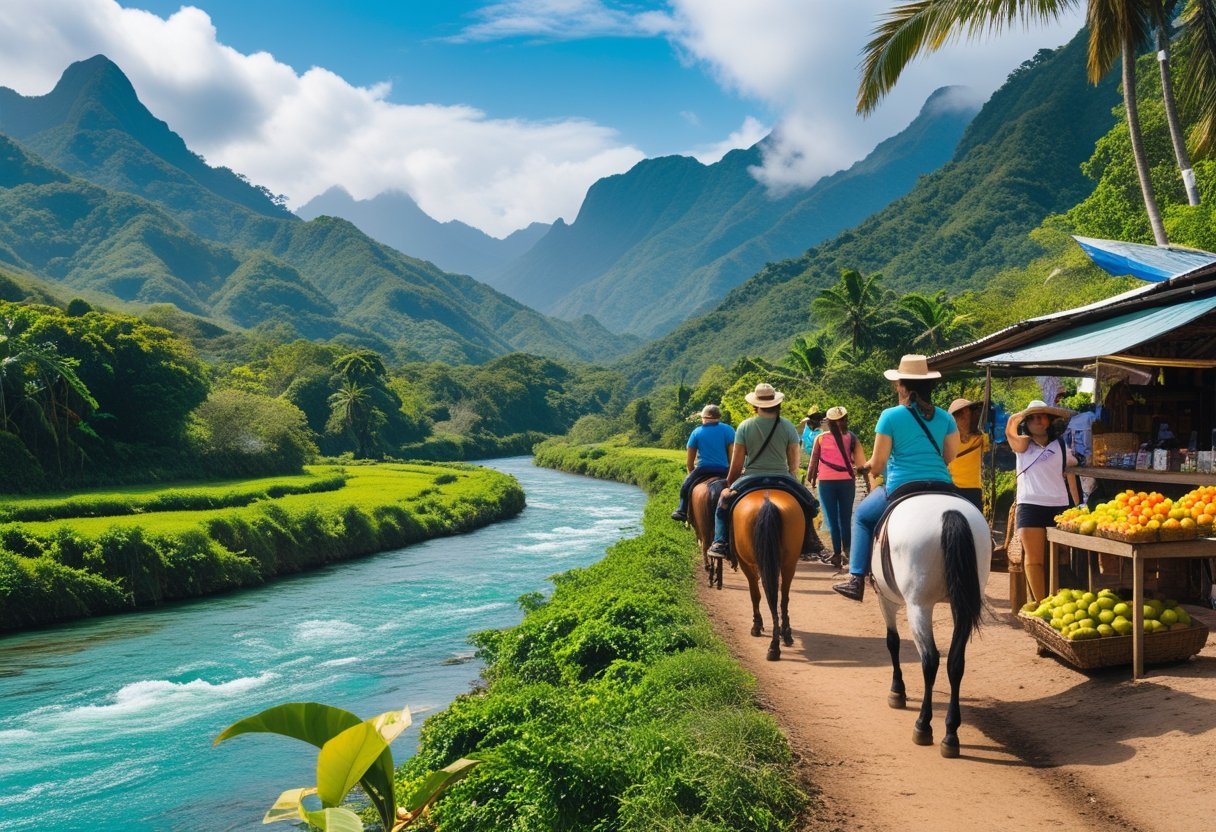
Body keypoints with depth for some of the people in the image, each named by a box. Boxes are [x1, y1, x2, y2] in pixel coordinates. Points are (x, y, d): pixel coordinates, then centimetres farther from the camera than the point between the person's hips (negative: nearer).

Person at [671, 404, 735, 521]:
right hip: (724, 471, 0)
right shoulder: (728, 430, 1)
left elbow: (689, 462, 6)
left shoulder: (697, 432, 4)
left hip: (703, 470, 0)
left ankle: (682, 511, 16)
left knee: (685, 487, 22)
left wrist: (692, 474, 22)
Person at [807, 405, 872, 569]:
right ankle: (846, 551, 19)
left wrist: (810, 479, 12)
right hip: (847, 481, 2)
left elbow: (813, 462, 0)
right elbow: (860, 462, -1)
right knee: (846, 518, 12)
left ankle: (837, 554, 0)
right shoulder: (851, 437, 1)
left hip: (826, 482, -2)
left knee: (832, 519, 2)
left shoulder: (820, 438, -2)